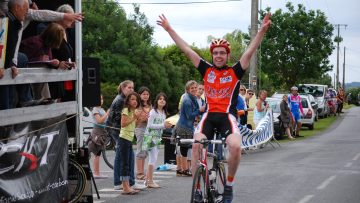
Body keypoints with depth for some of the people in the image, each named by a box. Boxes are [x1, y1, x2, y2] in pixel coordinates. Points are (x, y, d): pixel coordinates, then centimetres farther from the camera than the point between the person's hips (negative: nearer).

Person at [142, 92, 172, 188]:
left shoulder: (163, 112, 13)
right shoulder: (153, 112, -11)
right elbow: (150, 125, -17)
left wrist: (167, 126, -1)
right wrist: (163, 125, -18)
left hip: (158, 137, 8)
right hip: (151, 137, -8)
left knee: (152, 159, 10)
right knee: (153, 159, -9)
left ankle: (148, 180, 17)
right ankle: (150, 181, -6)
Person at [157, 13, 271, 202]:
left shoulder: (235, 72, 5)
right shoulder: (206, 70, 9)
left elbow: (250, 51, -5)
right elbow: (187, 50, 9)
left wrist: (262, 30, -17)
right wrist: (169, 29, 9)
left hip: (227, 116, -2)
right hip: (209, 115, 2)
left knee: (235, 146, -28)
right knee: (196, 145, -22)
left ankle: (229, 185, -5)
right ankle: (197, 188, -12)